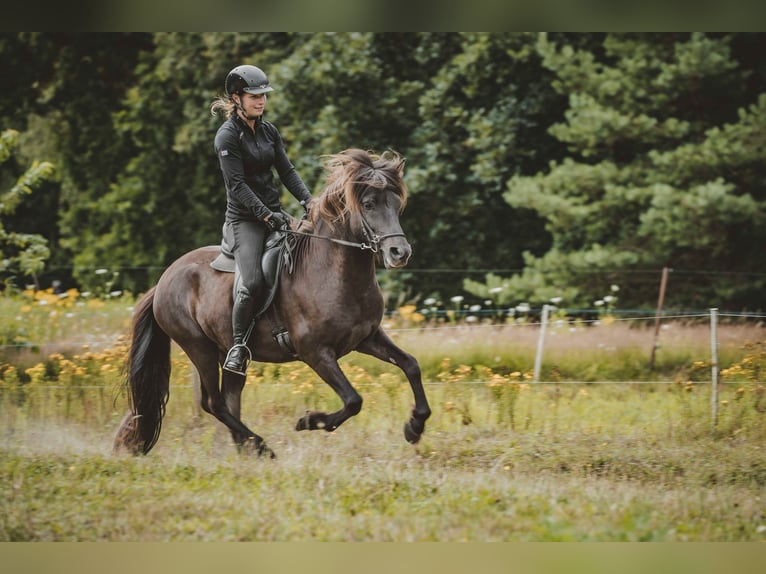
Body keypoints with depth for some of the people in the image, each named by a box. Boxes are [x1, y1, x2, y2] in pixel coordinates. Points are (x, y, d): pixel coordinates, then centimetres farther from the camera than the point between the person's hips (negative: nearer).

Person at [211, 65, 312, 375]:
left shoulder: (269, 131, 12)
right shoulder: (227, 136, -9)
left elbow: (287, 171, 11)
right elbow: (237, 184, -15)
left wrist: (308, 201, -6)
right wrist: (267, 215, -23)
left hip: (274, 214, 7)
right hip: (244, 219, -7)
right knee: (252, 282, -26)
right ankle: (238, 346, -14)